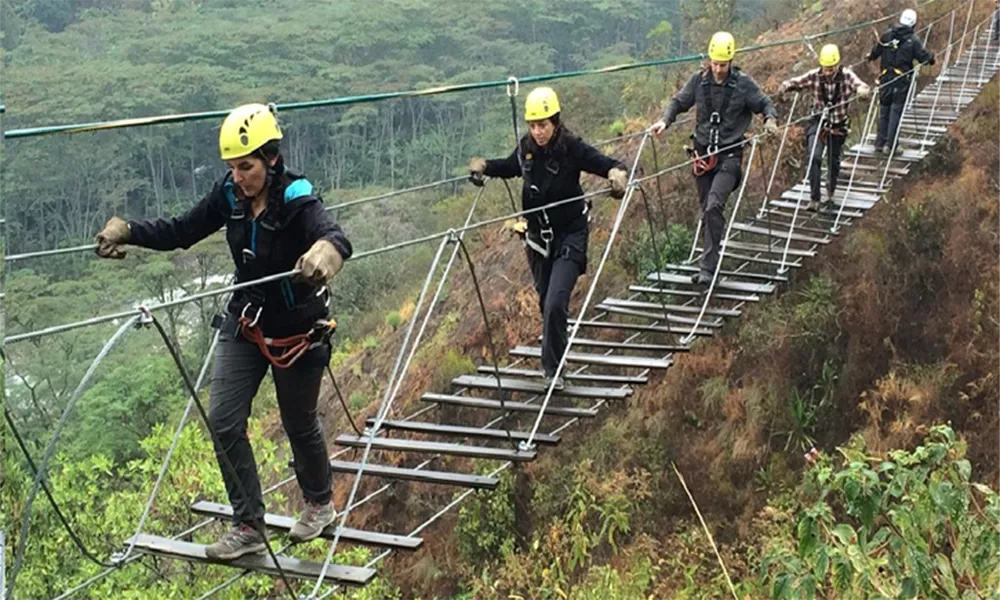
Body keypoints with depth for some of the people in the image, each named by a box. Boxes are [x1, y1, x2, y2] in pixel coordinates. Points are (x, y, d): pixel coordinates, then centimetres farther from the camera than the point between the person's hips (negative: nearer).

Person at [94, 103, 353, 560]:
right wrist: (127, 230, -16)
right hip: (245, 323, 5)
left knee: (299, 423, 12)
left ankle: (320, 504, 41)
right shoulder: (230, 195, -8)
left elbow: (336, 237, -44)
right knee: (223, 421, -2)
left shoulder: (298, 201, -25)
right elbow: (182, 231, 0)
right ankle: (248, 527, 12)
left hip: (298, 329, -5)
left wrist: (326, 251, -69)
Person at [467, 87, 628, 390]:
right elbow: (510, 167, 21)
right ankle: (557, 350, 45)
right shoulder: (525, 147, 0)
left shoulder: (572, 148, -16)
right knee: (546, 303, 19)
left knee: (555, 304, -17)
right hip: (537, 236, 6)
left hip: (569, 236, -6)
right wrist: (484, 166, 6)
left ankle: (552, 369, -3)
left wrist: (617, 173, -42)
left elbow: (606, 164, -20)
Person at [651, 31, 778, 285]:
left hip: (729, 155, -4)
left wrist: (770, 119, -16)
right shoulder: (698, 81, 2)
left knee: (713, 206, -21)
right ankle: (709, 263, 23)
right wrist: (665, 120, -7)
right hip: (702, 153, 4)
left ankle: (708, 267, -19)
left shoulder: (743, 83, -5)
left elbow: (764, 104, 5)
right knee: (707, 211, 11)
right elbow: (679, 102, 12)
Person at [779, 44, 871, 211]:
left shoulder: (846, 75, -18)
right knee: (814, 157, -21)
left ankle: (830, 192, 42)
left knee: (834, 160, 16)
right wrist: (785, 86, -39)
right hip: (819, 122, 0)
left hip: (839, 125, 0)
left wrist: (863, 90, -56)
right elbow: (796, 82, -15)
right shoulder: (814, 76, -14)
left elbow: (862, 86, -30)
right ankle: (814, 198, -16)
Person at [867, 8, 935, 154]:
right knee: (896, 111, 1)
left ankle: (880, 144, 13)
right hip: (902, 80, -3)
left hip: (885, 78, 3)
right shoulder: (913, 40, -8)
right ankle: (891, 145, 0)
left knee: (884, 111, 11)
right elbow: (924, 57, -6)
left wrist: (870, 56, 32)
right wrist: (931, 57, 17)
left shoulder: (887, 34, 1)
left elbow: (875, 51, 9)